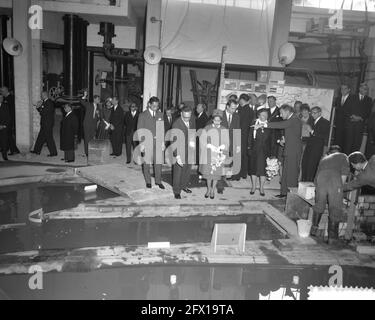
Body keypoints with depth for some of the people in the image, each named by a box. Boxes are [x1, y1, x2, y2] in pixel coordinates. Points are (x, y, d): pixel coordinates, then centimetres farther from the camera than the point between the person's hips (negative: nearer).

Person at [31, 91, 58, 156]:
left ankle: (53, 152, 4)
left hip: (48, 124, -10)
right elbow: (42, 111, 15)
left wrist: (39, 107, -8)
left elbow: (44, 112, -21)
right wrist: (38, 107, -2)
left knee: (49, 138, -4)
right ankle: (37, 150, 25)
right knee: (40, 137, 15)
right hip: (45, 124, 10)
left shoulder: (49, 103, -16)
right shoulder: (45, 102, 14)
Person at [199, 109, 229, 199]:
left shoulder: (224, 130, 2)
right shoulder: (207, 128, 0)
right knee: (208, 172, 4)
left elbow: (226, 143, 3)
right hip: (208, 155, 0)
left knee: (216, 173, 3)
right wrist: (210, 146, -14)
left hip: (219, 155, 0)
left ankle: (213, 190, 18)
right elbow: (202, 141, -1)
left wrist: (220, 148, -13)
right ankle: (208, 189, 22)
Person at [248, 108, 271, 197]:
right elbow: (250, 137, 3)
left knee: (263, 169, 0)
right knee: (253, 169, 6)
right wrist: (249, 148, -3)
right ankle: (253, 187, 20)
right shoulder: (254, 124, 2)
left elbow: (271, 139, 2)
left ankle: (261, 188, 13)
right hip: (254, 150, 1)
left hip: (264, 151, 0)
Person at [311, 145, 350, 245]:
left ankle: (314, 228, 29)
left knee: (318, 206, 23)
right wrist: (341, 185, 10)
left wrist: (317, 187, 43)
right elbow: (345, 170, 5)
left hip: (321, 180, 3)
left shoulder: (323, 159, 36)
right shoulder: (343, 156, 26)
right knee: (335, 210, 6)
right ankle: (332, 237, 9)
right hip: (335, 180, -3)